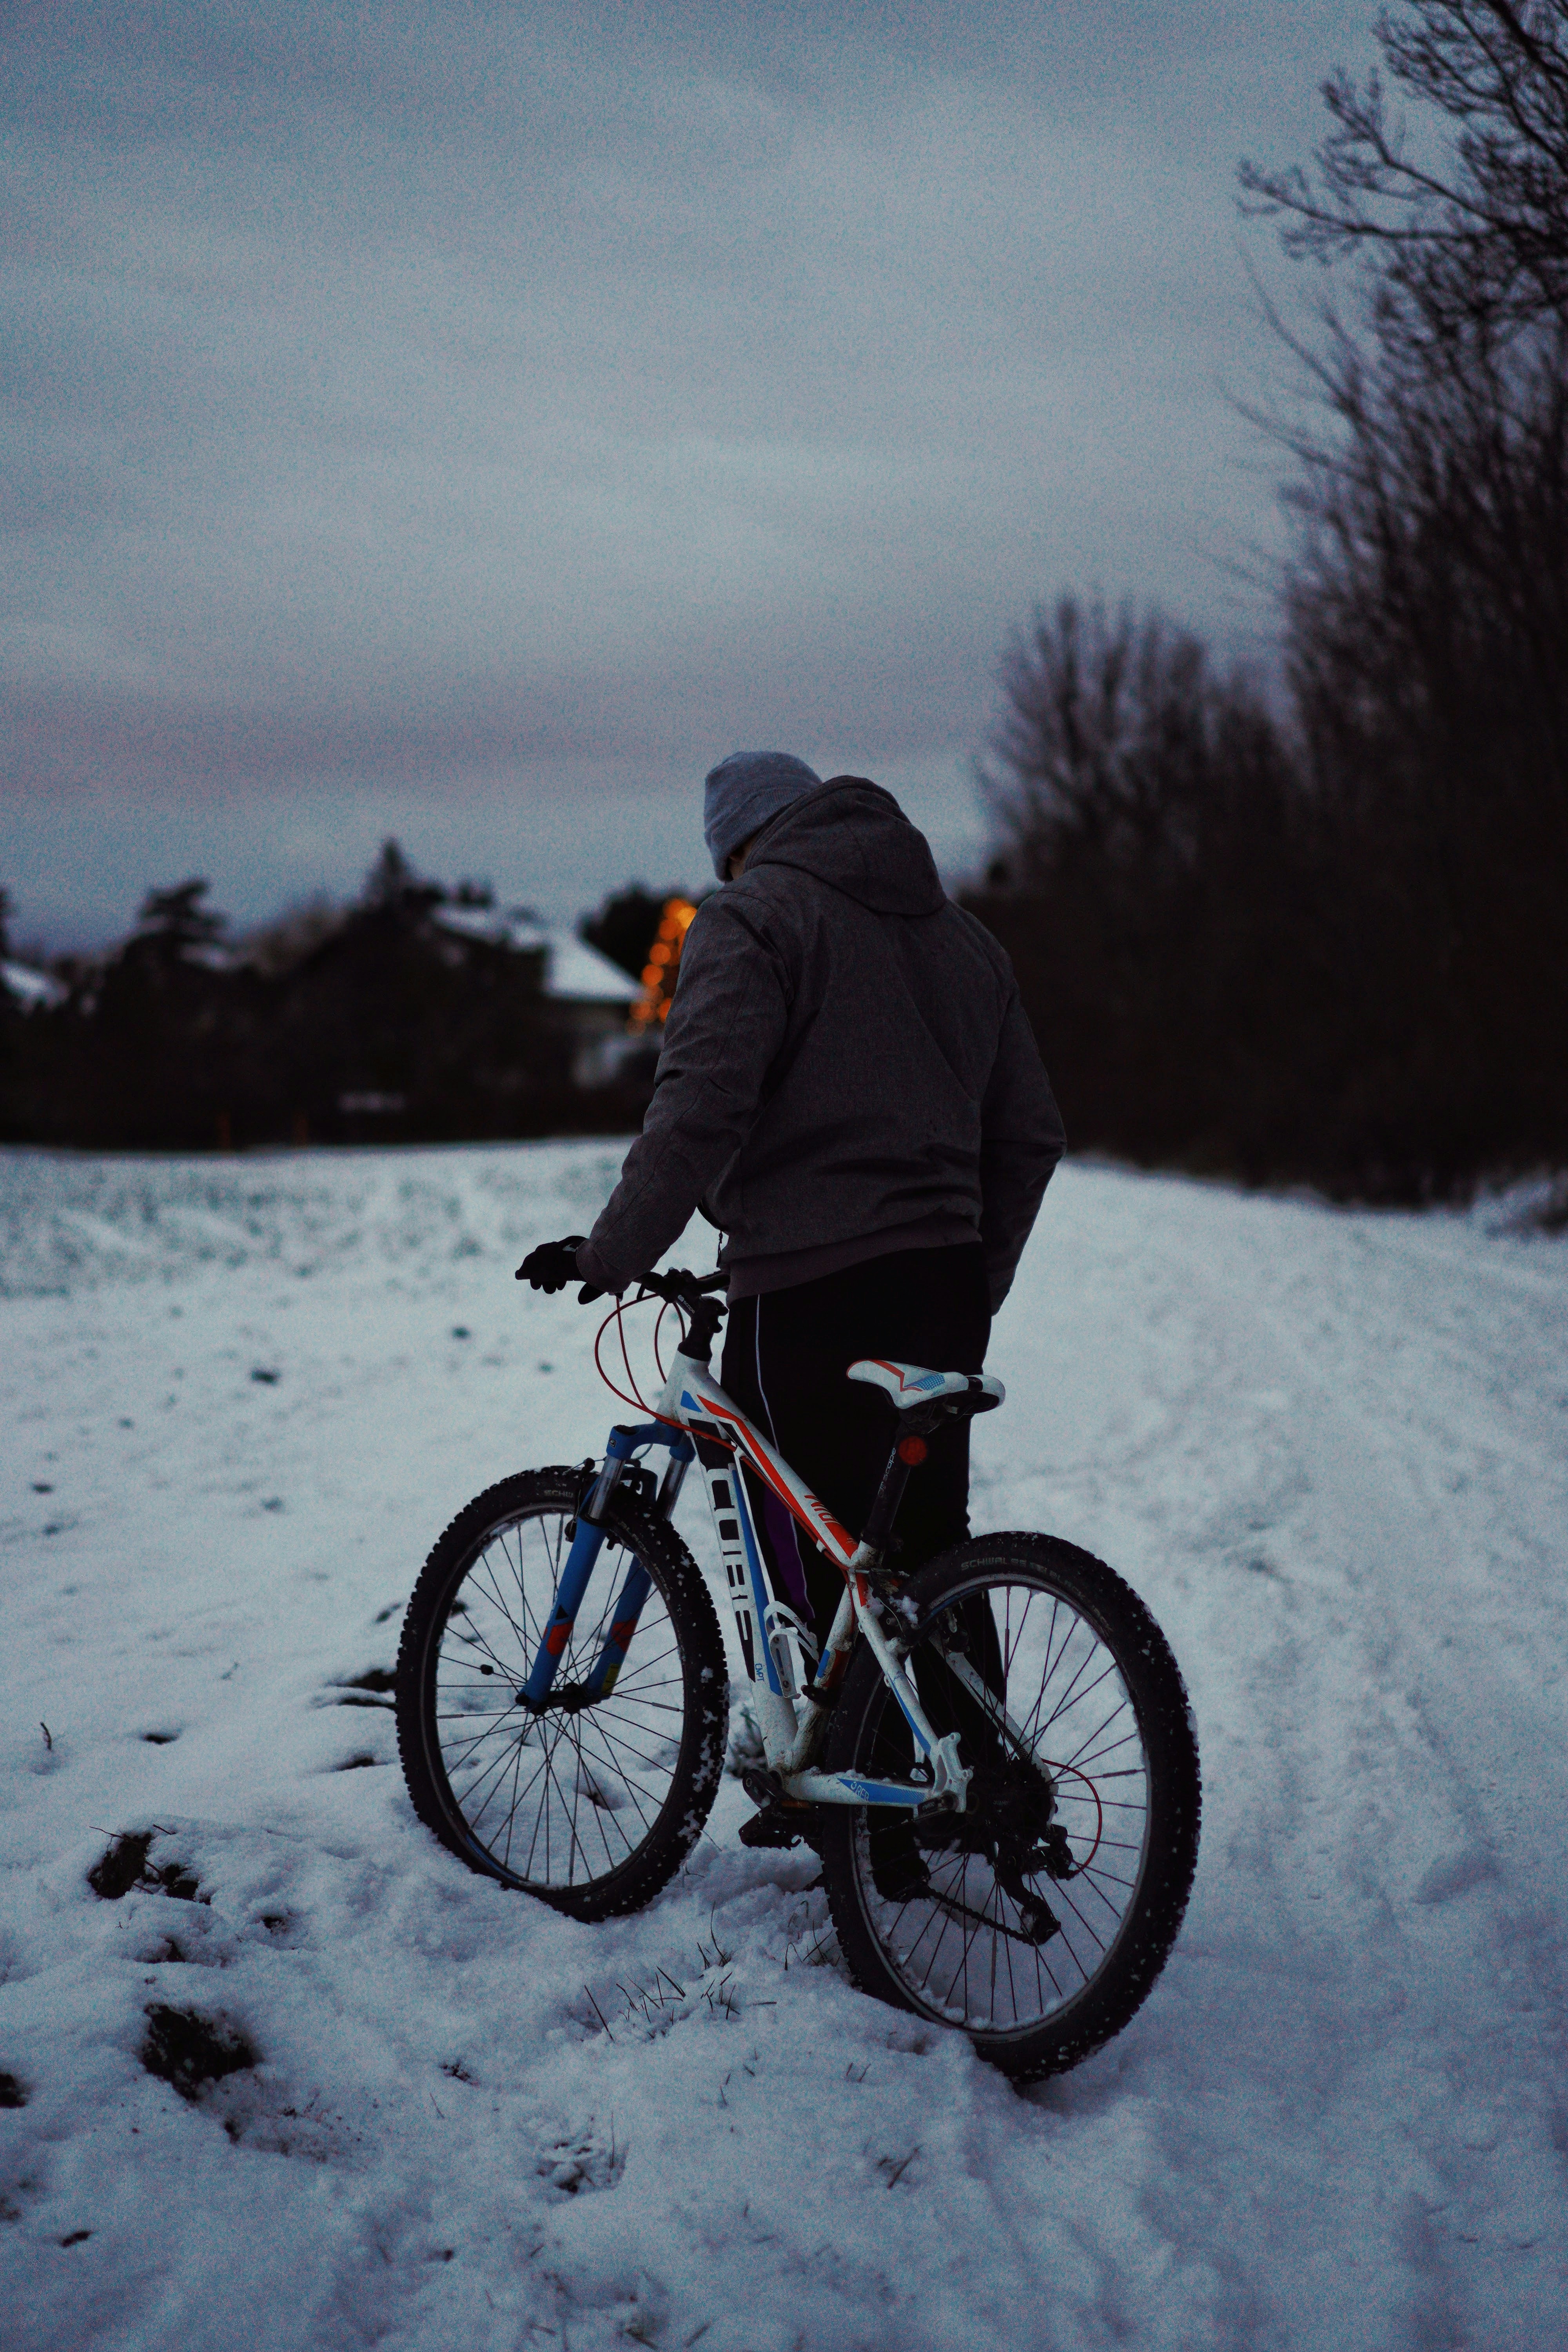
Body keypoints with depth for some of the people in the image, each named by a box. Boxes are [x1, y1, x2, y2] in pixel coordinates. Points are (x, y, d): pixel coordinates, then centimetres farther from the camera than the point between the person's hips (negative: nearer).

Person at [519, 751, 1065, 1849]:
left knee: (819, 1560, -2)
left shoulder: (753, 916, -3)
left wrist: (612, 1253, -10)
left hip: (809, 1287, -7)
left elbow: (702, 1107, -17)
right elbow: (1030, 1133, 20)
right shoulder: (963, 931, 20)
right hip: (947, 1285, 7)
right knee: (929, 1544, 15)